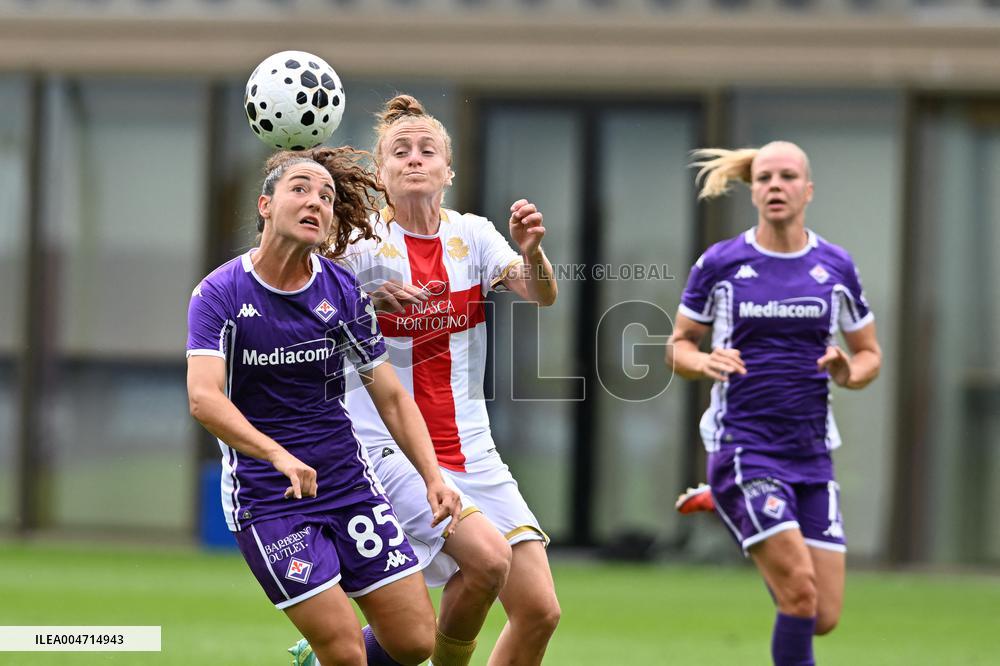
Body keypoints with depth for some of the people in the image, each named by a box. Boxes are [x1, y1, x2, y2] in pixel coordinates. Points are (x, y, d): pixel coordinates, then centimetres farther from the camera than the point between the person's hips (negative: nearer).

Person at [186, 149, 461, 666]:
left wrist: (433, 477, -2)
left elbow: (391, 396, 10)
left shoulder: (345, 292, 1)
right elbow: (204, 397, -24)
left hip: (350, 483, 4)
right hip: (267, 500, -4)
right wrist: (278, 455, -39)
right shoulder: (219, 294, -10)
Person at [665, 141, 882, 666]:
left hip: (811, 451, 4)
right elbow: (678, 346, 8)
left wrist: (848, 373, -8)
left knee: (824, 618, -1)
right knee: (801, 596, -18)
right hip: (742, 446, -4)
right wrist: (703, 362, -15)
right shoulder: (719, 264, -1)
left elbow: (869, 355, 15)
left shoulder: (836, 267, 6)